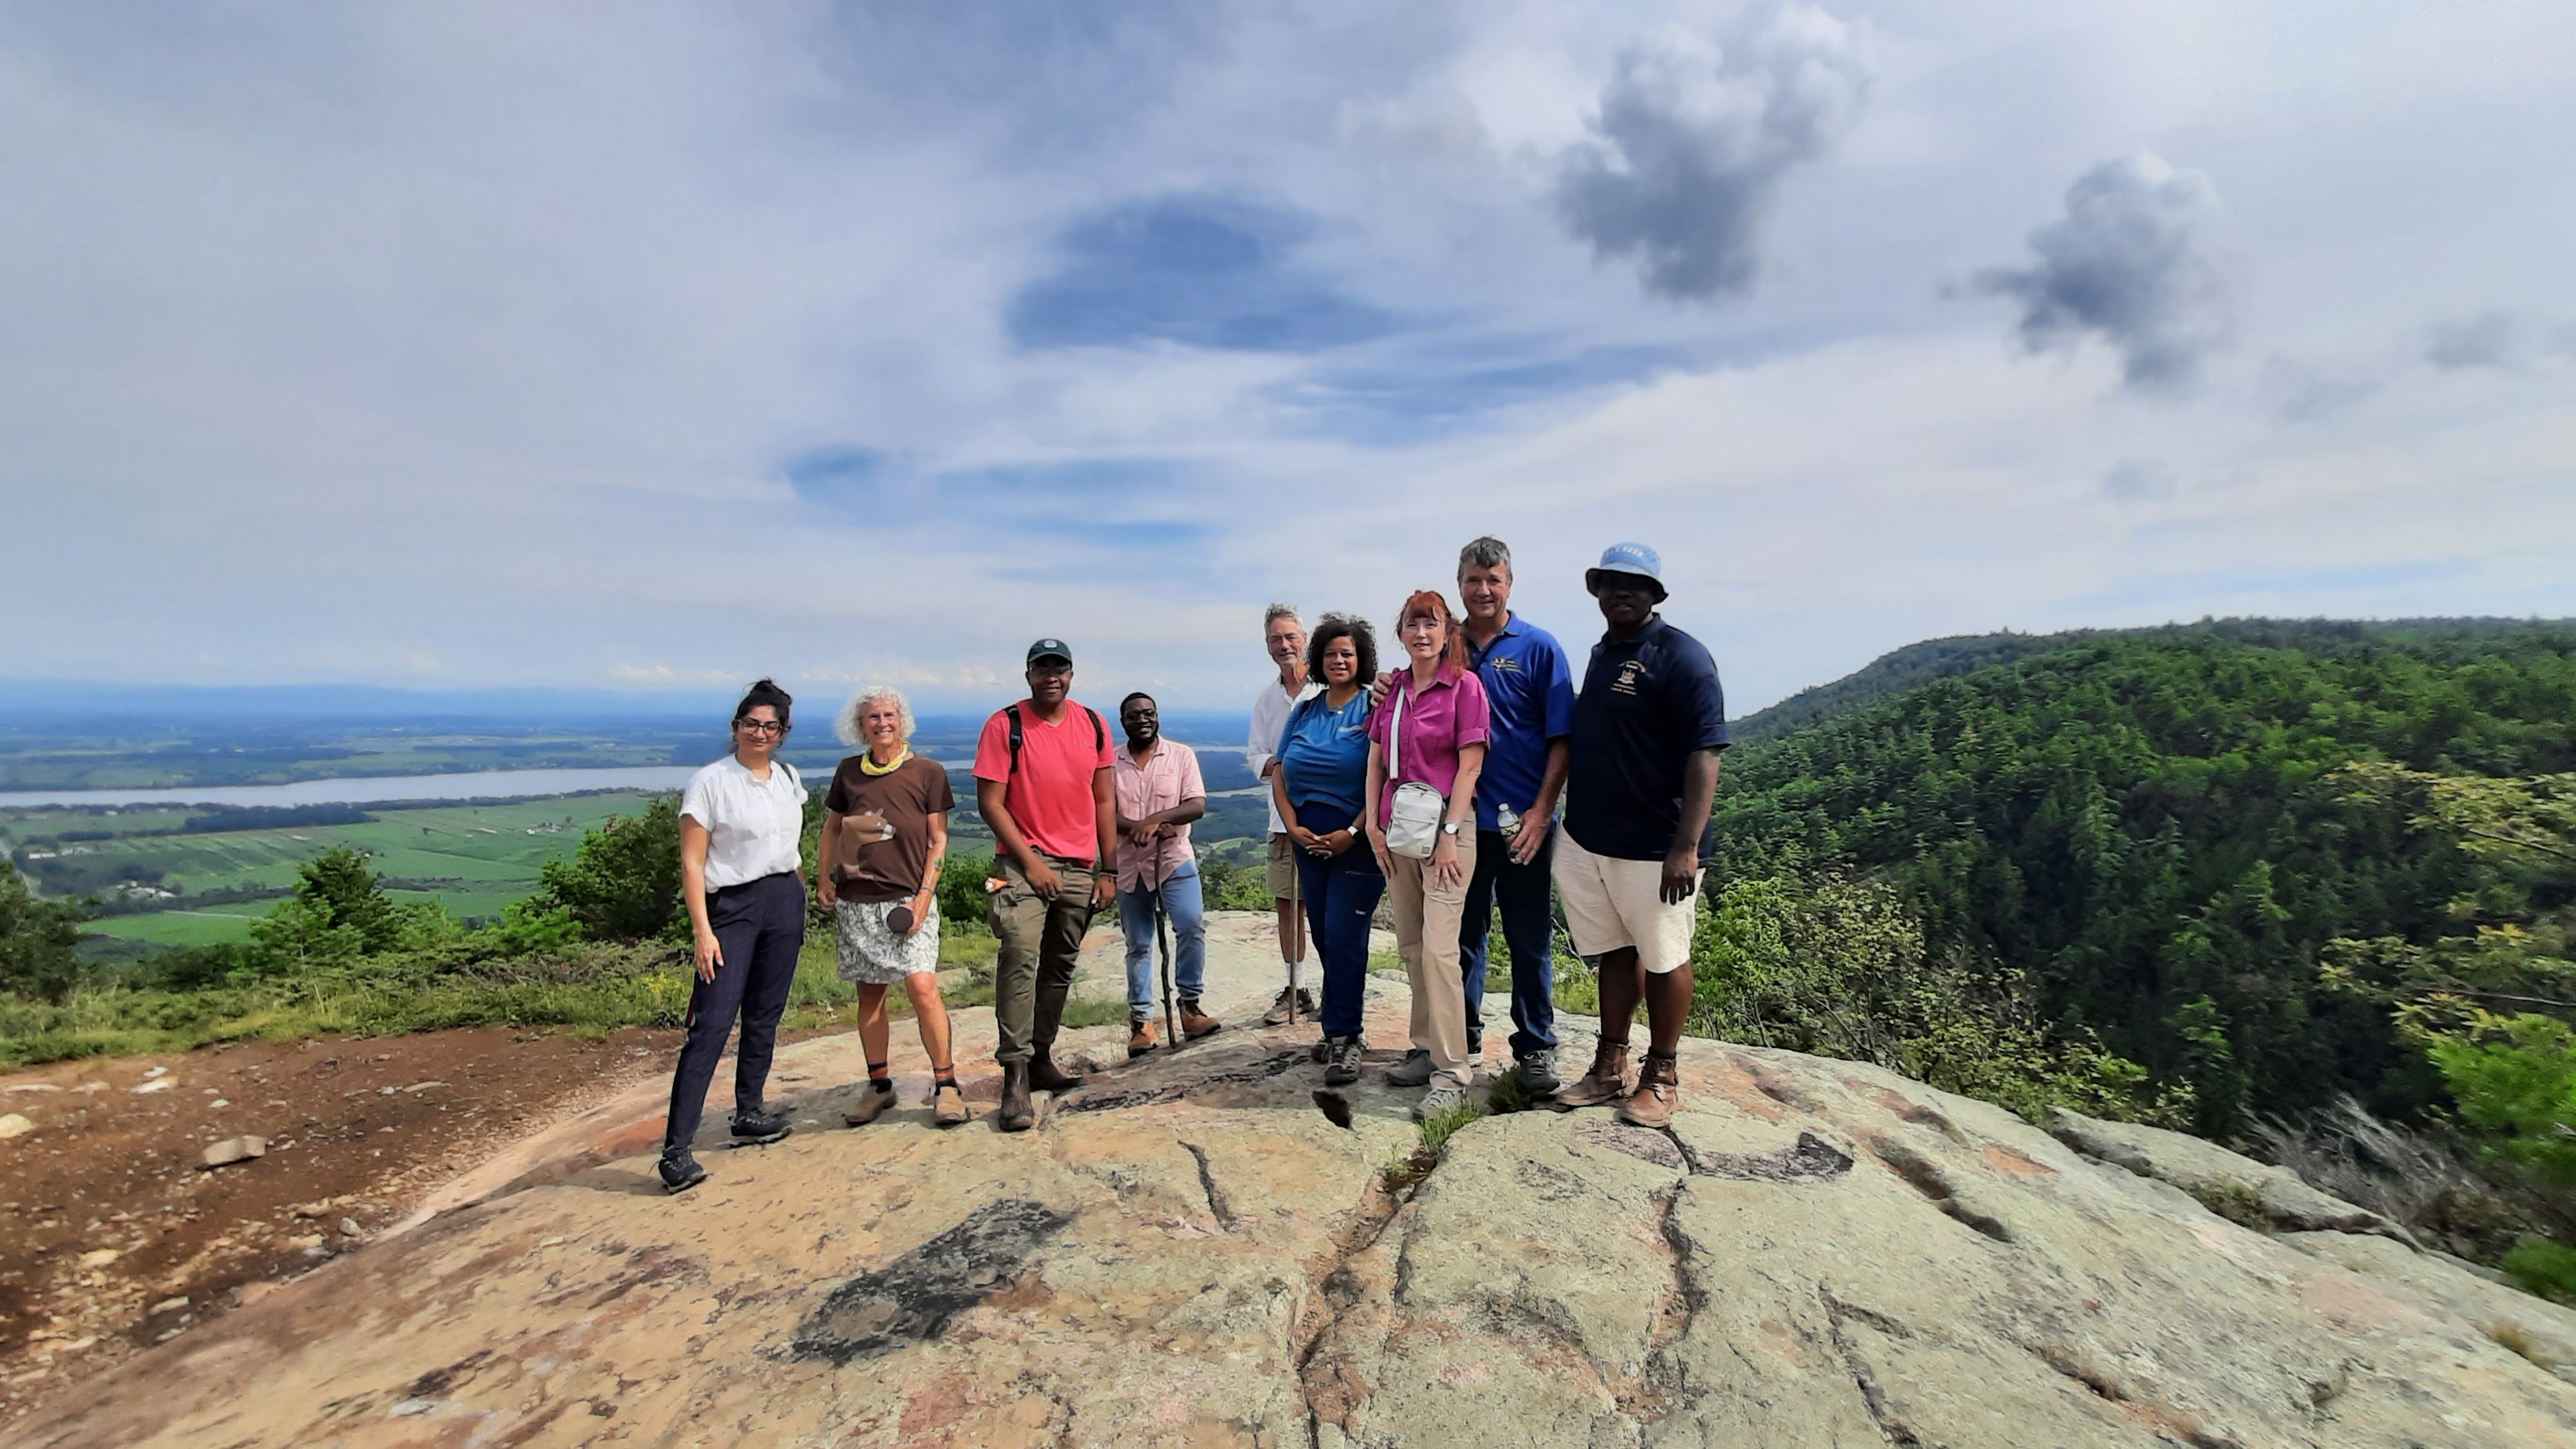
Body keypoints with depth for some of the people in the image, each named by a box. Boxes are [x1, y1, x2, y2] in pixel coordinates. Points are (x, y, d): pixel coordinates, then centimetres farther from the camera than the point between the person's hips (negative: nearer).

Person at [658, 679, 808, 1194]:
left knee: (764, 1017, 12)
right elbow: (692, 862, -10)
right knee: (712, 1023, -11)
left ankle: (749, 1113, 28)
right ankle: (676, 1148, -7)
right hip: (732, 906, -5)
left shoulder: (789, 778, 9)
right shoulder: (710, 783, -9)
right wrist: (702, 929, -16)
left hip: (784, 902, 6)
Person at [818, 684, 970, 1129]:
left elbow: (937, 839, -1)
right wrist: (822, 878, 9)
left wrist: (924, 895, -8)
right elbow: (832, 828, 20)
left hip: (908, 898, -3)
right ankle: (878, 1084, 22)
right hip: (856, 900, 4)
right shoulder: (849, 773, 8)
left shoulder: (927, 772, -1)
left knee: (922, 985, -14)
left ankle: (945, 1083, -2)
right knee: (870, 992, 9)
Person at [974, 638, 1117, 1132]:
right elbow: (989, 802, -8)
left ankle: (1041, 1058, 27)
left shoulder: (1093, 724, 6)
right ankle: (1015, 1076, -17)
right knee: (1020, 956, -21)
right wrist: (1030, 862, -13)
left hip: (1080, 867, 5)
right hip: (1024, 862, -5)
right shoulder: (1005, 725, -6)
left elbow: (1103, 801, 10)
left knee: (1060, 967, 12)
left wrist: (1108, 870, 7)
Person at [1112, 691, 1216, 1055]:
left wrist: (1155, 819, -21)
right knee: (1138, 945, 7)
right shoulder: (1111, 763, 5)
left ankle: (1190, 1005, -3)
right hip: (1129, 865, 2)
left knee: (1191, 926, -18)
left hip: (1175, 859, -1)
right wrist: (1138, 828, -21)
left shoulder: (1181, 755, 2)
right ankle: (1141, 1021, 16)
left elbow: (1196, 805, -7)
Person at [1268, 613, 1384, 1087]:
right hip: (1309, 842, 6)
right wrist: (1293, 827, -3)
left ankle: (1341, 1038, 2)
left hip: (1356, 842, -5)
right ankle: (1344, 1026, 25)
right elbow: (1279, 775, 10)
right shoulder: (1304, 711, 10)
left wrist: (1352, 832, -17)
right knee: (1324, 937, 11)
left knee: (1343, 938, -8)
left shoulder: (1373, 708, -5)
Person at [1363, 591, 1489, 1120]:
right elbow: (1376, 761, 12)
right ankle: (1427, 1049, 25)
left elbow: (1470, 764, -9)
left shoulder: (1464, 685, -6)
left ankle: (1452, 1073, -1)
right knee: (1409, 946, 12)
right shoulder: (1392, 689, 10)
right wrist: (1373, 825, 5)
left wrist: (1449, 833, -13)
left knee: (1438, 949, -9)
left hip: (1445, 828, -6)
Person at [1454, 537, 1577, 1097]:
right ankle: (1461, 1034, 29)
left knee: (1530, 937, 7)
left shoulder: (1538, 647, -2)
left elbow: (1561, 739, -5)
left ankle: (1536, 1047, 21)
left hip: (1521, 823, -3)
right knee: (1462, 931, 13)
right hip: (1459, 819, 3)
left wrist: (1542, 810, -13)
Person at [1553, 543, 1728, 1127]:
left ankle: (1661, 1077, 23)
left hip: (1654, 849, -7)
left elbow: (1704, 752, -17)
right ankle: (1610, 1068, 28)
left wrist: (1687, 846, -24)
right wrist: (1567, 816, 17)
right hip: (1588, 839, 7)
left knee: (1663, 960, 8)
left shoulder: (1681, 656, -11)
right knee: (1613, 953, 16)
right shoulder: (1599, 654, 12)